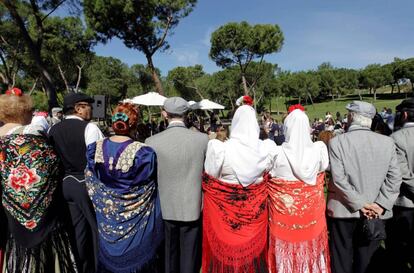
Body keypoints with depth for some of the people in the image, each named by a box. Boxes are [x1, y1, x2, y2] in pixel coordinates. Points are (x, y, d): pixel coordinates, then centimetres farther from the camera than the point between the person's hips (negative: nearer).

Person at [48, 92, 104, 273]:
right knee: (98, 227, 7)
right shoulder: (89, 128, -14)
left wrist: (62, 176, 18)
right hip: (87, 184, -6)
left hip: (65, 183, 7)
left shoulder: (53, 130, 6)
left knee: (77, 229, 16)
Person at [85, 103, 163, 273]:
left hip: (106, 217, 4)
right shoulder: (143, 152, -23)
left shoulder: (96, 148, -9)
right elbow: (151, 185, -9)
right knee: (135, 257, 16)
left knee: (109, 255, 24)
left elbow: (91, 185, 2)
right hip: (135, 218, -3)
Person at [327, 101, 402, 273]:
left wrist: (361, 205, -9)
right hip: (375, 212, 3)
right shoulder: (387, 142, 0)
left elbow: (339, 179, -16)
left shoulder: (337, 142, -11)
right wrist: (381, 205, -4)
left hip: (344, 211, -3)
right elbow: (394, 178, -4)